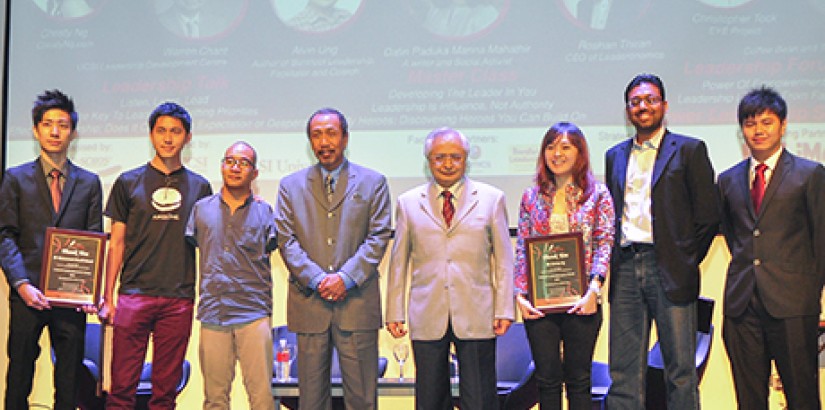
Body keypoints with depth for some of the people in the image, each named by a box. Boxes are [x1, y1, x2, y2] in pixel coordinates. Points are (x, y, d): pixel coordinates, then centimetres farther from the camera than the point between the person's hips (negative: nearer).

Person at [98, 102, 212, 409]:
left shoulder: (200, 187, 10)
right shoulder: (129, 182, 7)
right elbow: (116, 243, 8)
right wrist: (108, 296, 2)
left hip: (179, 300, 1)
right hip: (134, 295, -1)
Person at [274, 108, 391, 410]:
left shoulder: (373, 183, 7)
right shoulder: (291, 186, 11)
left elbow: (378, 237, 0)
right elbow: (287, 240, 3)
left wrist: (346, 277, -13)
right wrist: (317, 279, -11)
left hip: (357, 302, -1)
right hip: (309, 302, 1)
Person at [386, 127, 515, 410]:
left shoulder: (491, 199, 7)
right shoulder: (408, 202, 9)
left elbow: (504, 259, 5)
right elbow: (399, 261, 10)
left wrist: (504, 310, -2)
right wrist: (395, 313, 5)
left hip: (476, 318, -1)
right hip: (426, 320, 1)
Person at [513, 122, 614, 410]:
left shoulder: (597, 193, 4)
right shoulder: (532, 196, 9)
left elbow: (605, 243, -3)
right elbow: (521, 249, 7)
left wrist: (593, 289, -15)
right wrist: (520, 294, -4)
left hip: (581, 301, -2)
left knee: (578, 378, 5)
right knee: (547, 378, 5)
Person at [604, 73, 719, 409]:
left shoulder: (689, 150, 3)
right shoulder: (615, 156, 17)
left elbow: (707, 215, 0)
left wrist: (686, 263, -1)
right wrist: (614, 262, 7)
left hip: (669, 270, -4)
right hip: (625, 270, 4)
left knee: (681, 369, 1)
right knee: (623, 372, 5)